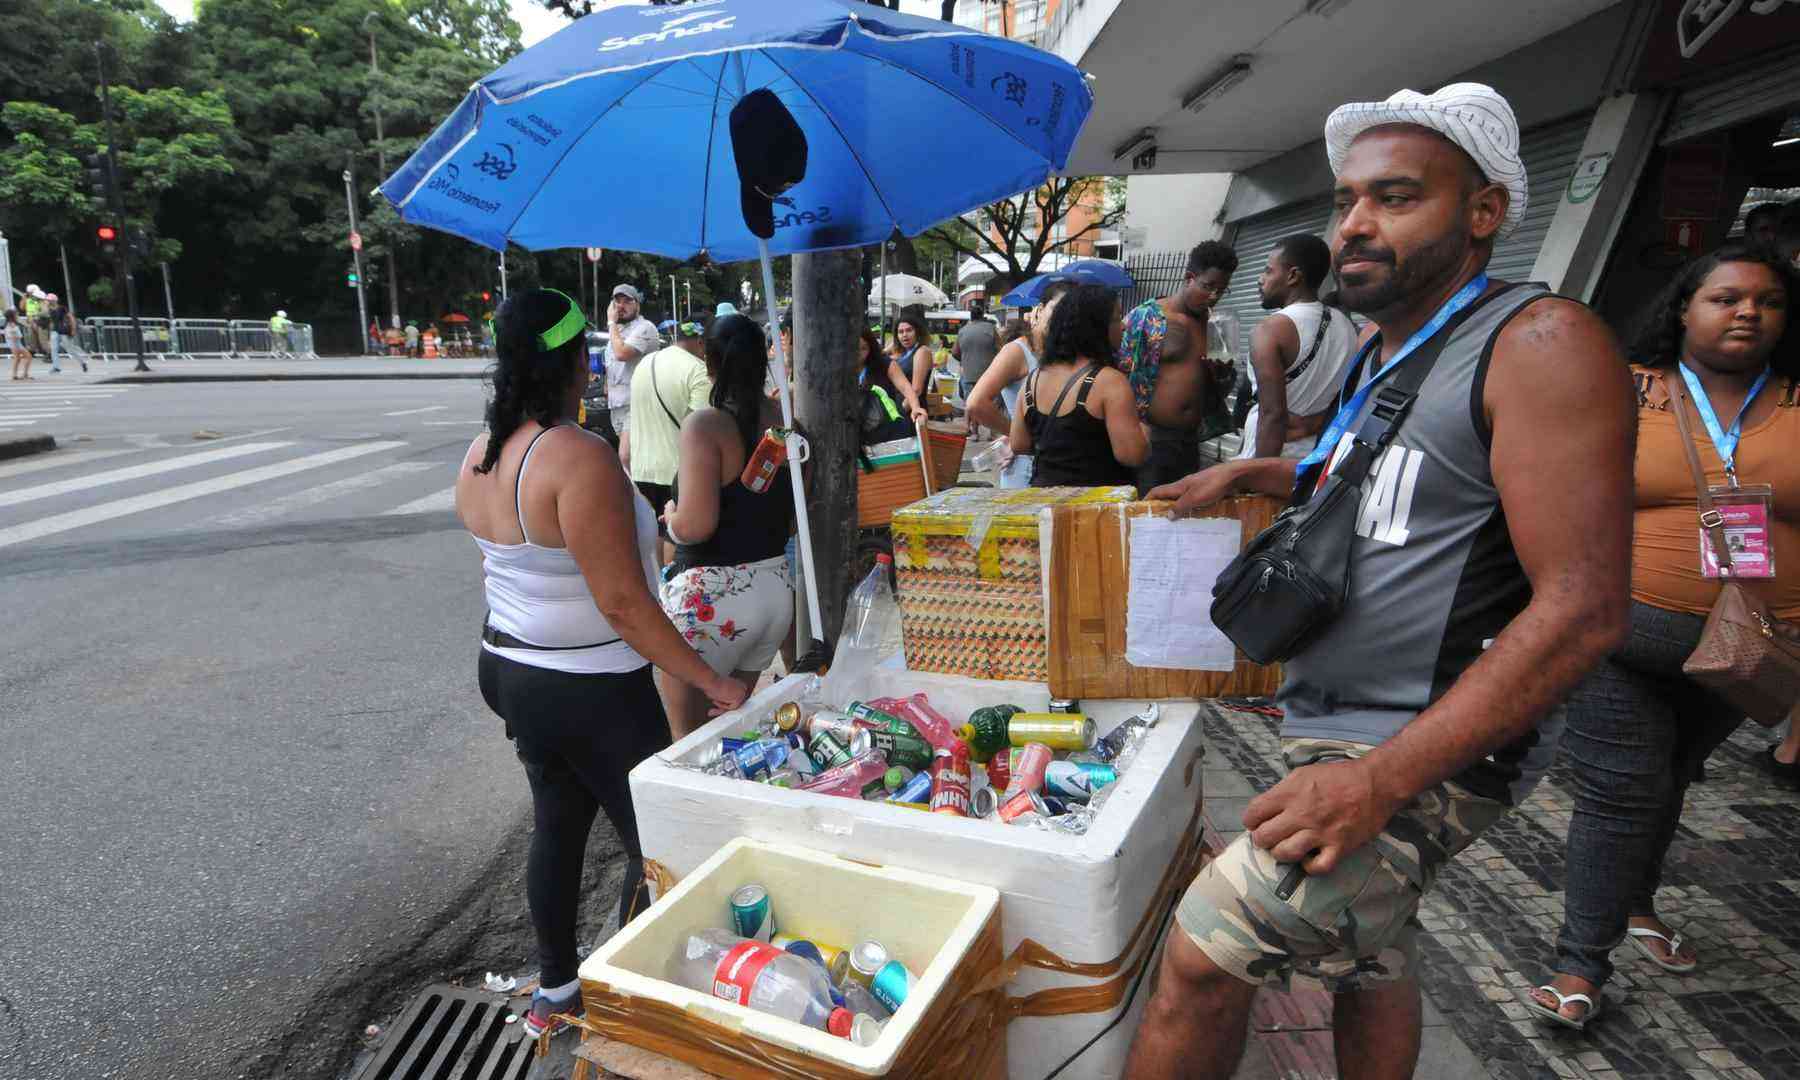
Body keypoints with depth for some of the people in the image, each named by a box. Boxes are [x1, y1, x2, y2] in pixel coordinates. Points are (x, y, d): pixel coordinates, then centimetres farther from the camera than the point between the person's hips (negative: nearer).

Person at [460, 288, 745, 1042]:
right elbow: (623, 603, -26)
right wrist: (710, 683, -19)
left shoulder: (479, 456, 2)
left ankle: (556, 991, 38)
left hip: (509, 666, 9)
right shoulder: (580, 458, -25)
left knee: (557, 824, 22)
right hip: (591, 691, -9)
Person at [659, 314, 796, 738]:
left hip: (711, 595, -6)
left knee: (689, 735, 11)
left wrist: (670, 515, -3)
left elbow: (694, 526, -23)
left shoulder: (705, 425, -16)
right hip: (778, 586, 6)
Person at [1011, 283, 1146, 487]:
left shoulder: (1035, 377, 1)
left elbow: (1019, 445, 6)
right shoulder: (1110, 381, -17)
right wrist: (1144, 432, -1)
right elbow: (1131, 455, -21)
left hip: (1044, 492, 6)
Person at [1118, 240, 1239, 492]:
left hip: (1190, 442, 6)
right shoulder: (1145, 317, -4)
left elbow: (1216, 390, 22)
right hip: (1151, 439, -6)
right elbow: (1120, 374, -6)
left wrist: (1224, 374, -1)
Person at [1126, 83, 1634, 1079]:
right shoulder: (1381, 355, 11)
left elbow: (1582, 610, -23)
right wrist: (1251, 473, 18)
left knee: (1201, 955, -12)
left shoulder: (1538, 343, -16)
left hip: (1429, 755, -9)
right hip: (1333, 728, 9)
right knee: (1367, 960, 23)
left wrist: (1378, 780, -27)